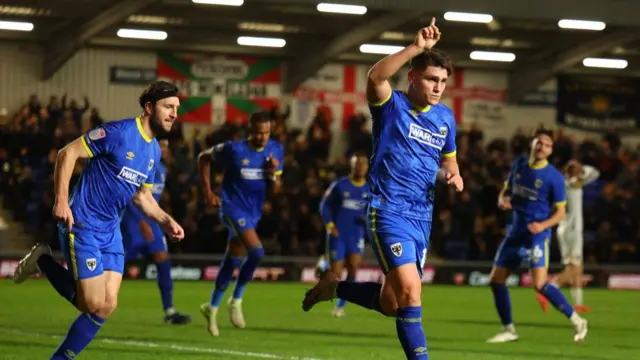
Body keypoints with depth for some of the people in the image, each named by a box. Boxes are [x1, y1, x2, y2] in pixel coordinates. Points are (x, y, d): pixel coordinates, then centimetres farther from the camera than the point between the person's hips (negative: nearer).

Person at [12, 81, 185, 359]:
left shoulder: (154, 151, 10)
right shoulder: (118, 132, -16)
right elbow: (68, 153, -15)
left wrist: (166, 221, 5)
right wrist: (61, 200, -22)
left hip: (110, 230, 8)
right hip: (82, 224, -8)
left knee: (107, 307, 1)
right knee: (94, 305, -10)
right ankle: (43, 262, 10)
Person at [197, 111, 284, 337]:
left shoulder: (275, 150, 1)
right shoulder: (234, 149, -13)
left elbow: (274, 190, 6)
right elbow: (204, 158, 1)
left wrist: (273, 174, -15)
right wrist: (207, 191, -3)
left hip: (254, 212, 6)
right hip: (232, 207, -6)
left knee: (233, 261, 12)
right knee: (256, 252, -23)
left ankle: (212, 308, 26)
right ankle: (236, 301, -7)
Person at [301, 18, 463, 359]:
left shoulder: (445, 118, 11)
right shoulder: (392, 105, -7)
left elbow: (448, 161, 25)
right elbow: (375, 77, -29)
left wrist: (452, 175, 1)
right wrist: (415, 48, -38)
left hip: (422, 216, 7)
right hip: (388, 211, -7)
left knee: (393, 303, 11)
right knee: (410, 289, -21)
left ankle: (333, 287, 35)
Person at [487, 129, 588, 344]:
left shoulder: (554, 177, -10)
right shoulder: (519, 165, 6)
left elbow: (560, 212, -5)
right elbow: (506, 190, 18)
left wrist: (543, 225, -23)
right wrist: (502, 200, -6)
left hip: (537, 235, -6)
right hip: (515, 233, 6)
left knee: (540, 284, -19)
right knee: (496, 280, 6)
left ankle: (577, 322, -6)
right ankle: (508, 330, 19)